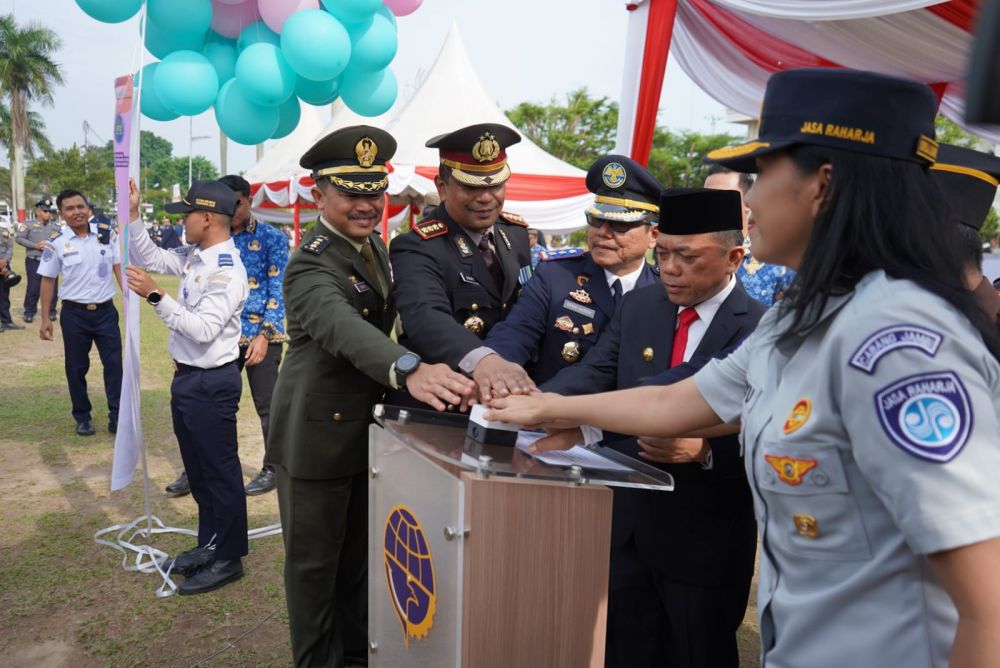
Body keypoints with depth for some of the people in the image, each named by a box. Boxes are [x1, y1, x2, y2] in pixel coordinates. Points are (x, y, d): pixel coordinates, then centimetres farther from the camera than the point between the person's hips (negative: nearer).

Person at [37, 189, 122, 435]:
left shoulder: (107, 233, -1)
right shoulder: (56, 242, -5)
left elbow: (118, 267, 3)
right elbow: (48, 280, 0)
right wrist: (45, 318, -1)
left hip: (106, 310, 1)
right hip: (74, 313, -1)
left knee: (114, 363, 1)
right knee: (77, 368, 9)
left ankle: (116, 416, 10)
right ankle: (83, 417, 23)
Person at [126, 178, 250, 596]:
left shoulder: (226, 271, -21)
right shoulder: (194, 257, 6)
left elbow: (202, 330, -26)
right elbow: (149, 257, 21)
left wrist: (155, 296, -26)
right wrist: (133, 214, 11)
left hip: (211, 383, -10)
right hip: (188, 377, 10)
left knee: (220, 472, 3)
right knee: (197, 468, 20)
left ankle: (228, 559, 18)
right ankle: (209, 545, 36)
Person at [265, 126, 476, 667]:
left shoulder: (376, 246, 5)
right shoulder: (310, 265, -21)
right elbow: (343, 328, -41)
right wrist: (409, 370, -60)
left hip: (368, 425, 8)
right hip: (318, 433, -8)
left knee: (361, 553, 22)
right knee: (315, 559, 9)